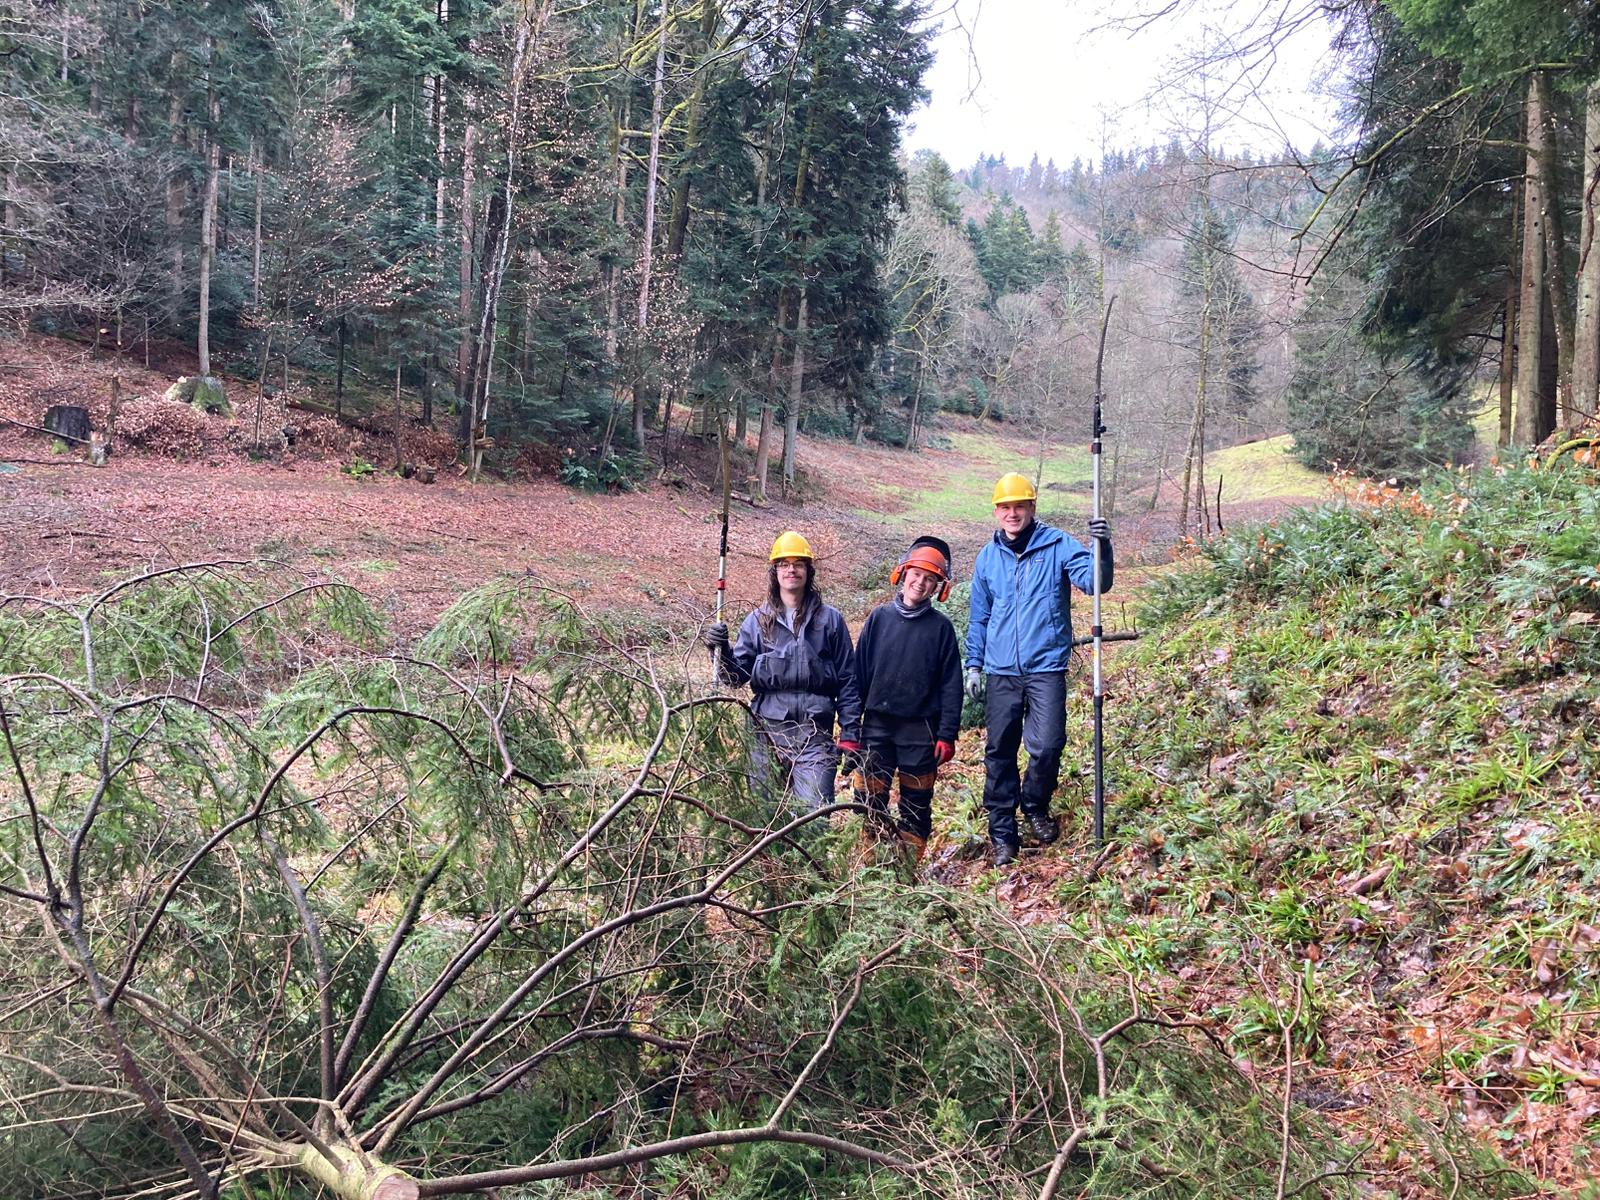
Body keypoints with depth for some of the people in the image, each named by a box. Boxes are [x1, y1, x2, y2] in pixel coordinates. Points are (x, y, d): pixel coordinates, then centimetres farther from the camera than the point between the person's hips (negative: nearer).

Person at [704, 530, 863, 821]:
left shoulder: (829, 619, 6)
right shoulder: (758, 621, 10)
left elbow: (847, 680, 6)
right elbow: (738, 674, 8)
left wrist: (850, 735, 2)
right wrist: (721, 650, -12)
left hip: (815, 734, -2)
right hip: (768, 731, 2)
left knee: (814, 815, -9)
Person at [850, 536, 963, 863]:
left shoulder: (941, 627, 1)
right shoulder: (879, 617, 3)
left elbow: (951, 685, 0)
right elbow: (859, 673, 4)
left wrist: (947, 735, -5)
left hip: (920, 730, -1)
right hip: (877, 726, 1)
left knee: (916, 805, 8)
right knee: (869, 800, 1)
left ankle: (910, 866, 19)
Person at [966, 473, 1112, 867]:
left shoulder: (1058, 545, -1)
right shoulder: (988, 557, 9)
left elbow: (1094, 582, -14)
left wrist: (1102, 549, -32)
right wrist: (973, 664, 13)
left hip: (1046, 667, -3)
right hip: (1001, 671, 3)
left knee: (1047, 746, -12)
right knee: (999, 751, 5)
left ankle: (1035, 807, 18)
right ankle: (1002, 832, 17)